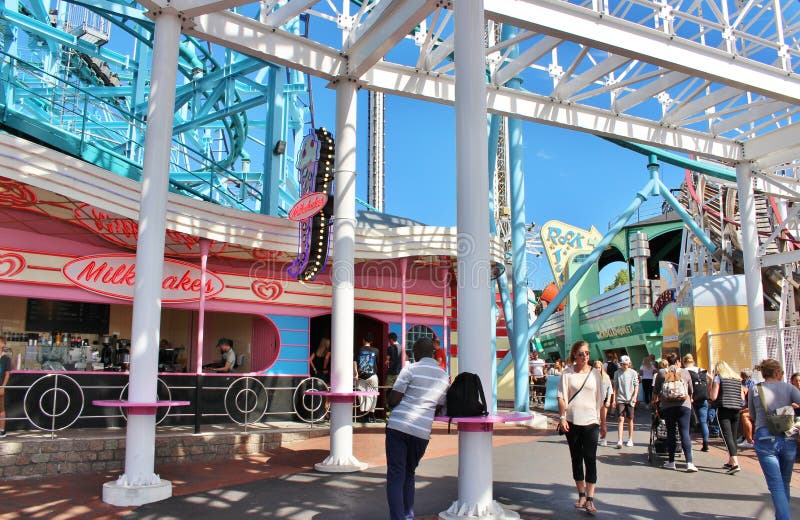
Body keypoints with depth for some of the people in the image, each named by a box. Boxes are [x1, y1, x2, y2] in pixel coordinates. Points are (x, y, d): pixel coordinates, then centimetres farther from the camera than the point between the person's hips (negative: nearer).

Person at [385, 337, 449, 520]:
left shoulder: (410, 369, -5)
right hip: (422, 431, 5)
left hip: (398, 427, -5)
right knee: (409, 474, 22)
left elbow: (393, 400, -7)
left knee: (395, 476, 0)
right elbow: (438, 408, 15)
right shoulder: (444, 377, 11)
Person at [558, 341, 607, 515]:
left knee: (590, 459, -7)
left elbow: (601, 401, 9)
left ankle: (590, 500, -4)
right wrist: (562, 417, -11)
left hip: (591, 422, 0)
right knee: (576, 459, 10)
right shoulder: (567, 373, 1)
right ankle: (581, 495, 23)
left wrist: (603, 424, 9)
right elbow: (562, 397, 0)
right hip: (572, 422, 0)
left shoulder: (595, 373, 5)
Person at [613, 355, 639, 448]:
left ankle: (630, 440, 20)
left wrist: (634, 397, -9)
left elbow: (636, 386, 3)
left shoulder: (633, 373, 3)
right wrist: (614, 398, 5)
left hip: (630, 399, 0)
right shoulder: (617, 373, 5)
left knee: (630, 419, 7)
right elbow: (615, 386, 10)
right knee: (621, 419, -8)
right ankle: (619, 441, -13)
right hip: (620, 399, 0)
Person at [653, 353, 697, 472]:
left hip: (667, 406, 1)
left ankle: (671, 462, 13)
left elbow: (656, 390, 13)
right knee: (685, 433, -3)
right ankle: (689, 462, -11)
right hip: (683, 405, 0)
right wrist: (690, 399, 40)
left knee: (670, 433, 8)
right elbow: (690, 391, 19)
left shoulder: (661, 373, 9)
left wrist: (655, 400, 33)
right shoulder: (685, 373, 10)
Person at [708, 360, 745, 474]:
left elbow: (713, 397, -5)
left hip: (724, 409, -6)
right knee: (733, 436, 13)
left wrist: (711, 385, 8)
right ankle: (731, 462, 22)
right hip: (736, 410, 6)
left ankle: (735, 463, -22)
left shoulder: (718, 377, 0)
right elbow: (742, 397, 15)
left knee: (727, 436, -10)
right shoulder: (738, 378, 15)